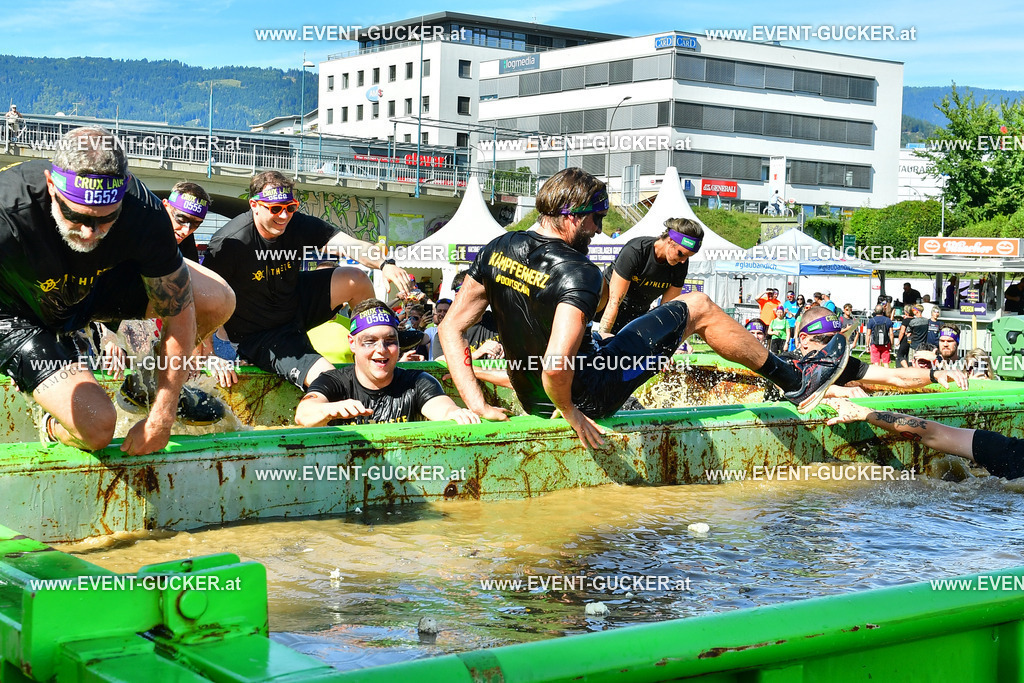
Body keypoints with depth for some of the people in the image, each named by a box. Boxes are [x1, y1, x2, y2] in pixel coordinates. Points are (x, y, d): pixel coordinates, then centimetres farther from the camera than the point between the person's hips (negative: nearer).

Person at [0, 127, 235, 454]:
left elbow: (179, 313, -18)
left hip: (100, 282, 4)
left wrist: (161, 420, -17)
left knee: (218, 302, -12)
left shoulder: (145, 217, -31)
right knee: (96, 428, -24)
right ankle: (54, 429, 16)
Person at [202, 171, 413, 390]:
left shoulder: (299, 225, -12)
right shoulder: (229, 243, -25)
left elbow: (351, 244, -23)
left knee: (356, 280, -8)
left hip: (296, 305, 6)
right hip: (257, 336, -6)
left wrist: (384, 264, -43)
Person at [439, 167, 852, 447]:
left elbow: (451, 327, -4)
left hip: (532, 399, 7)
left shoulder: (498, 250, -5)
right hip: (587, 396, -7)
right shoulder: (578, 274, -27)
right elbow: (556, 368, -39)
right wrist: (569, 412, -19)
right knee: (697, 306, 7)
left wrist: (477, 403, -6)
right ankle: (795, 381, 22)